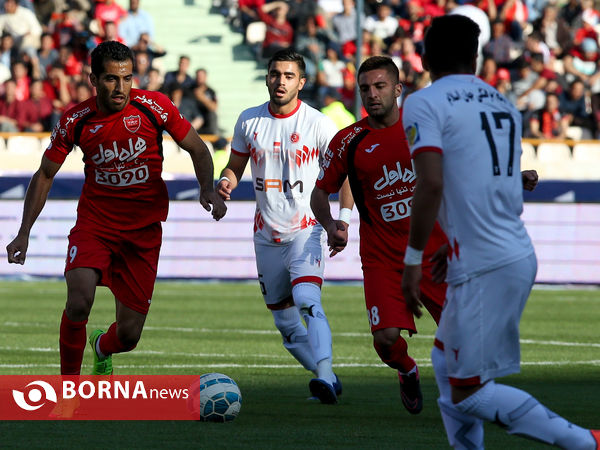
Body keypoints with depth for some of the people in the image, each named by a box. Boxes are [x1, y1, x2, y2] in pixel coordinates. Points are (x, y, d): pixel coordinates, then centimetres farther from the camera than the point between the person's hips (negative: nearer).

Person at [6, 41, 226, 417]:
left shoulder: (153, 107, -10)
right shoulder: (76, 121, -7)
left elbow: (197, 149, 3)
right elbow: (45, 174, 5)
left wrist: (208, 189, -16)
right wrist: (24, 233, 1)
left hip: (143, 230, 0)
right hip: (94, 221, 0)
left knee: (129, 335, -1)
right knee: (79, 301, -27)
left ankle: (102, 347, 39)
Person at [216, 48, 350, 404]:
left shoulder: (318, 124, -7)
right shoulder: (249, 121, 4)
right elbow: (236, 166, 15)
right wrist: (226, 183, -9)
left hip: (306, 230, -5)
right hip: (267, 234, 5)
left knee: (307, 300, -28)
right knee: (284, 320, 9)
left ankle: (325, 375, -38)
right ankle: (328, 380, 22)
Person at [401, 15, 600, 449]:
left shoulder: (424, 104, -7)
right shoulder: (505, 106, 15)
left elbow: (431, 183, -19)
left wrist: (414, 259, -14)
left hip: (484, 267, -8)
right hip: (520, 254, 8)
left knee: (467, 392, -3)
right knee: (446, 361, 23)